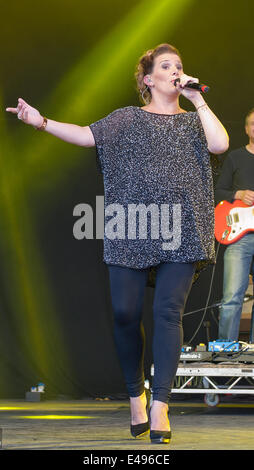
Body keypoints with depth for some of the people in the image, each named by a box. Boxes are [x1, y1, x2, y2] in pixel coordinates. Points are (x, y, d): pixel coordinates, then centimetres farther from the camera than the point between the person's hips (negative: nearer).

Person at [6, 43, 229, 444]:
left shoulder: (192, 121, 16)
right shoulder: (128, 119, 14)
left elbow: (220, 144, -4)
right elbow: (87, 135, 3)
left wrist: (197, 98, 0)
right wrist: (42, 122, -11)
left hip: (180, 230, 0)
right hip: (131, 230, 0)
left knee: (168, 312, -10)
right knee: (125, 313, -4)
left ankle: (159, 407, -12)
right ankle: (136, 395, 18)